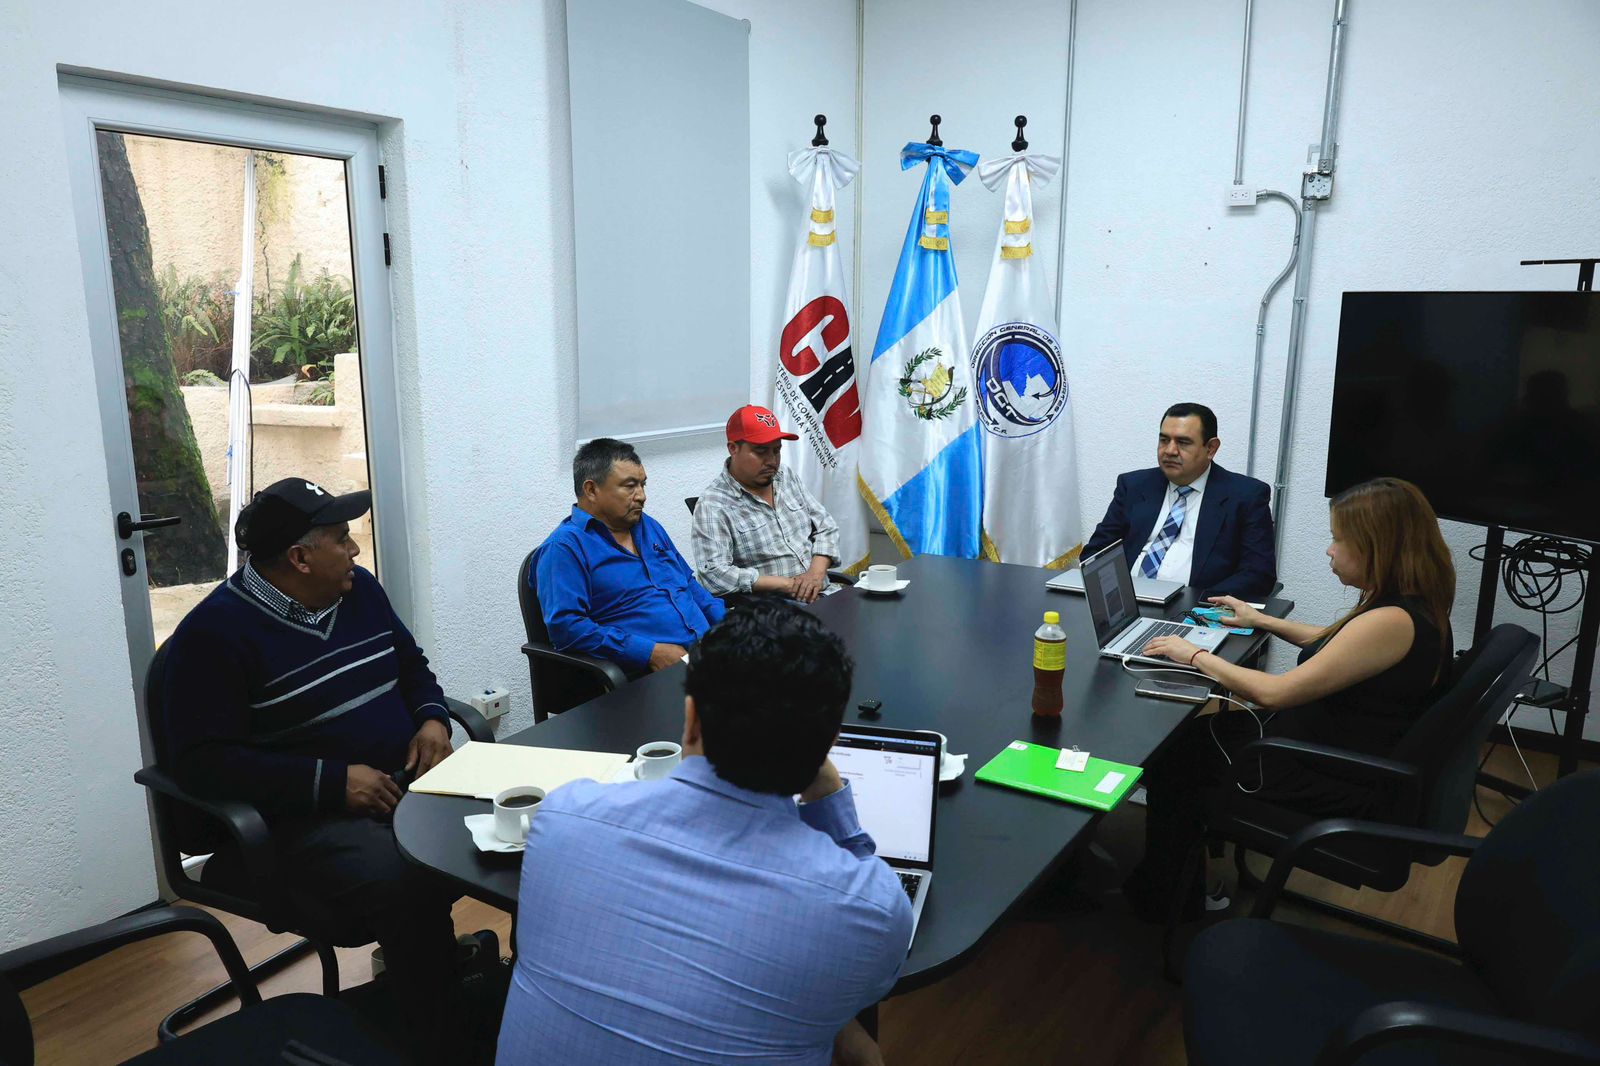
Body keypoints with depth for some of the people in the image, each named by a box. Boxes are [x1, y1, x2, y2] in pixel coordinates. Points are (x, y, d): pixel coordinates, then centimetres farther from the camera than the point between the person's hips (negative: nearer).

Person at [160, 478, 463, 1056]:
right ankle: (441, 1039, -10)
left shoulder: (359, 589, 9)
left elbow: (411, 664, 23)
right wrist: (331, 781, -22)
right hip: (305, 817, -7)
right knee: (412, 888, -34)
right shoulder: (216, 632, -11)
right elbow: (203, 762, -16)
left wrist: (432, 719, 1)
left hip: (409, 783, 7)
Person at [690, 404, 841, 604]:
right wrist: (787, 584, -17)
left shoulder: (787, 477, 13)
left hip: (823, 595, 7)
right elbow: (714, 574, -18)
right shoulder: (713, 505, -8)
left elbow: (826, 527, 14)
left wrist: (816, 572, -7)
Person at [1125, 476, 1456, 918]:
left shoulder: (1392, 621, -29)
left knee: (1171, 756, 1)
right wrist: (1263, 621, 22)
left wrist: (1195, 655, -16)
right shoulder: (1416, 604, 2)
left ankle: (1156, 892, 23)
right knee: (1190, 732, 13)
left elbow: (1275, 692, -27)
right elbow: (1331, 644, 24)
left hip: (1338, 786, -10)